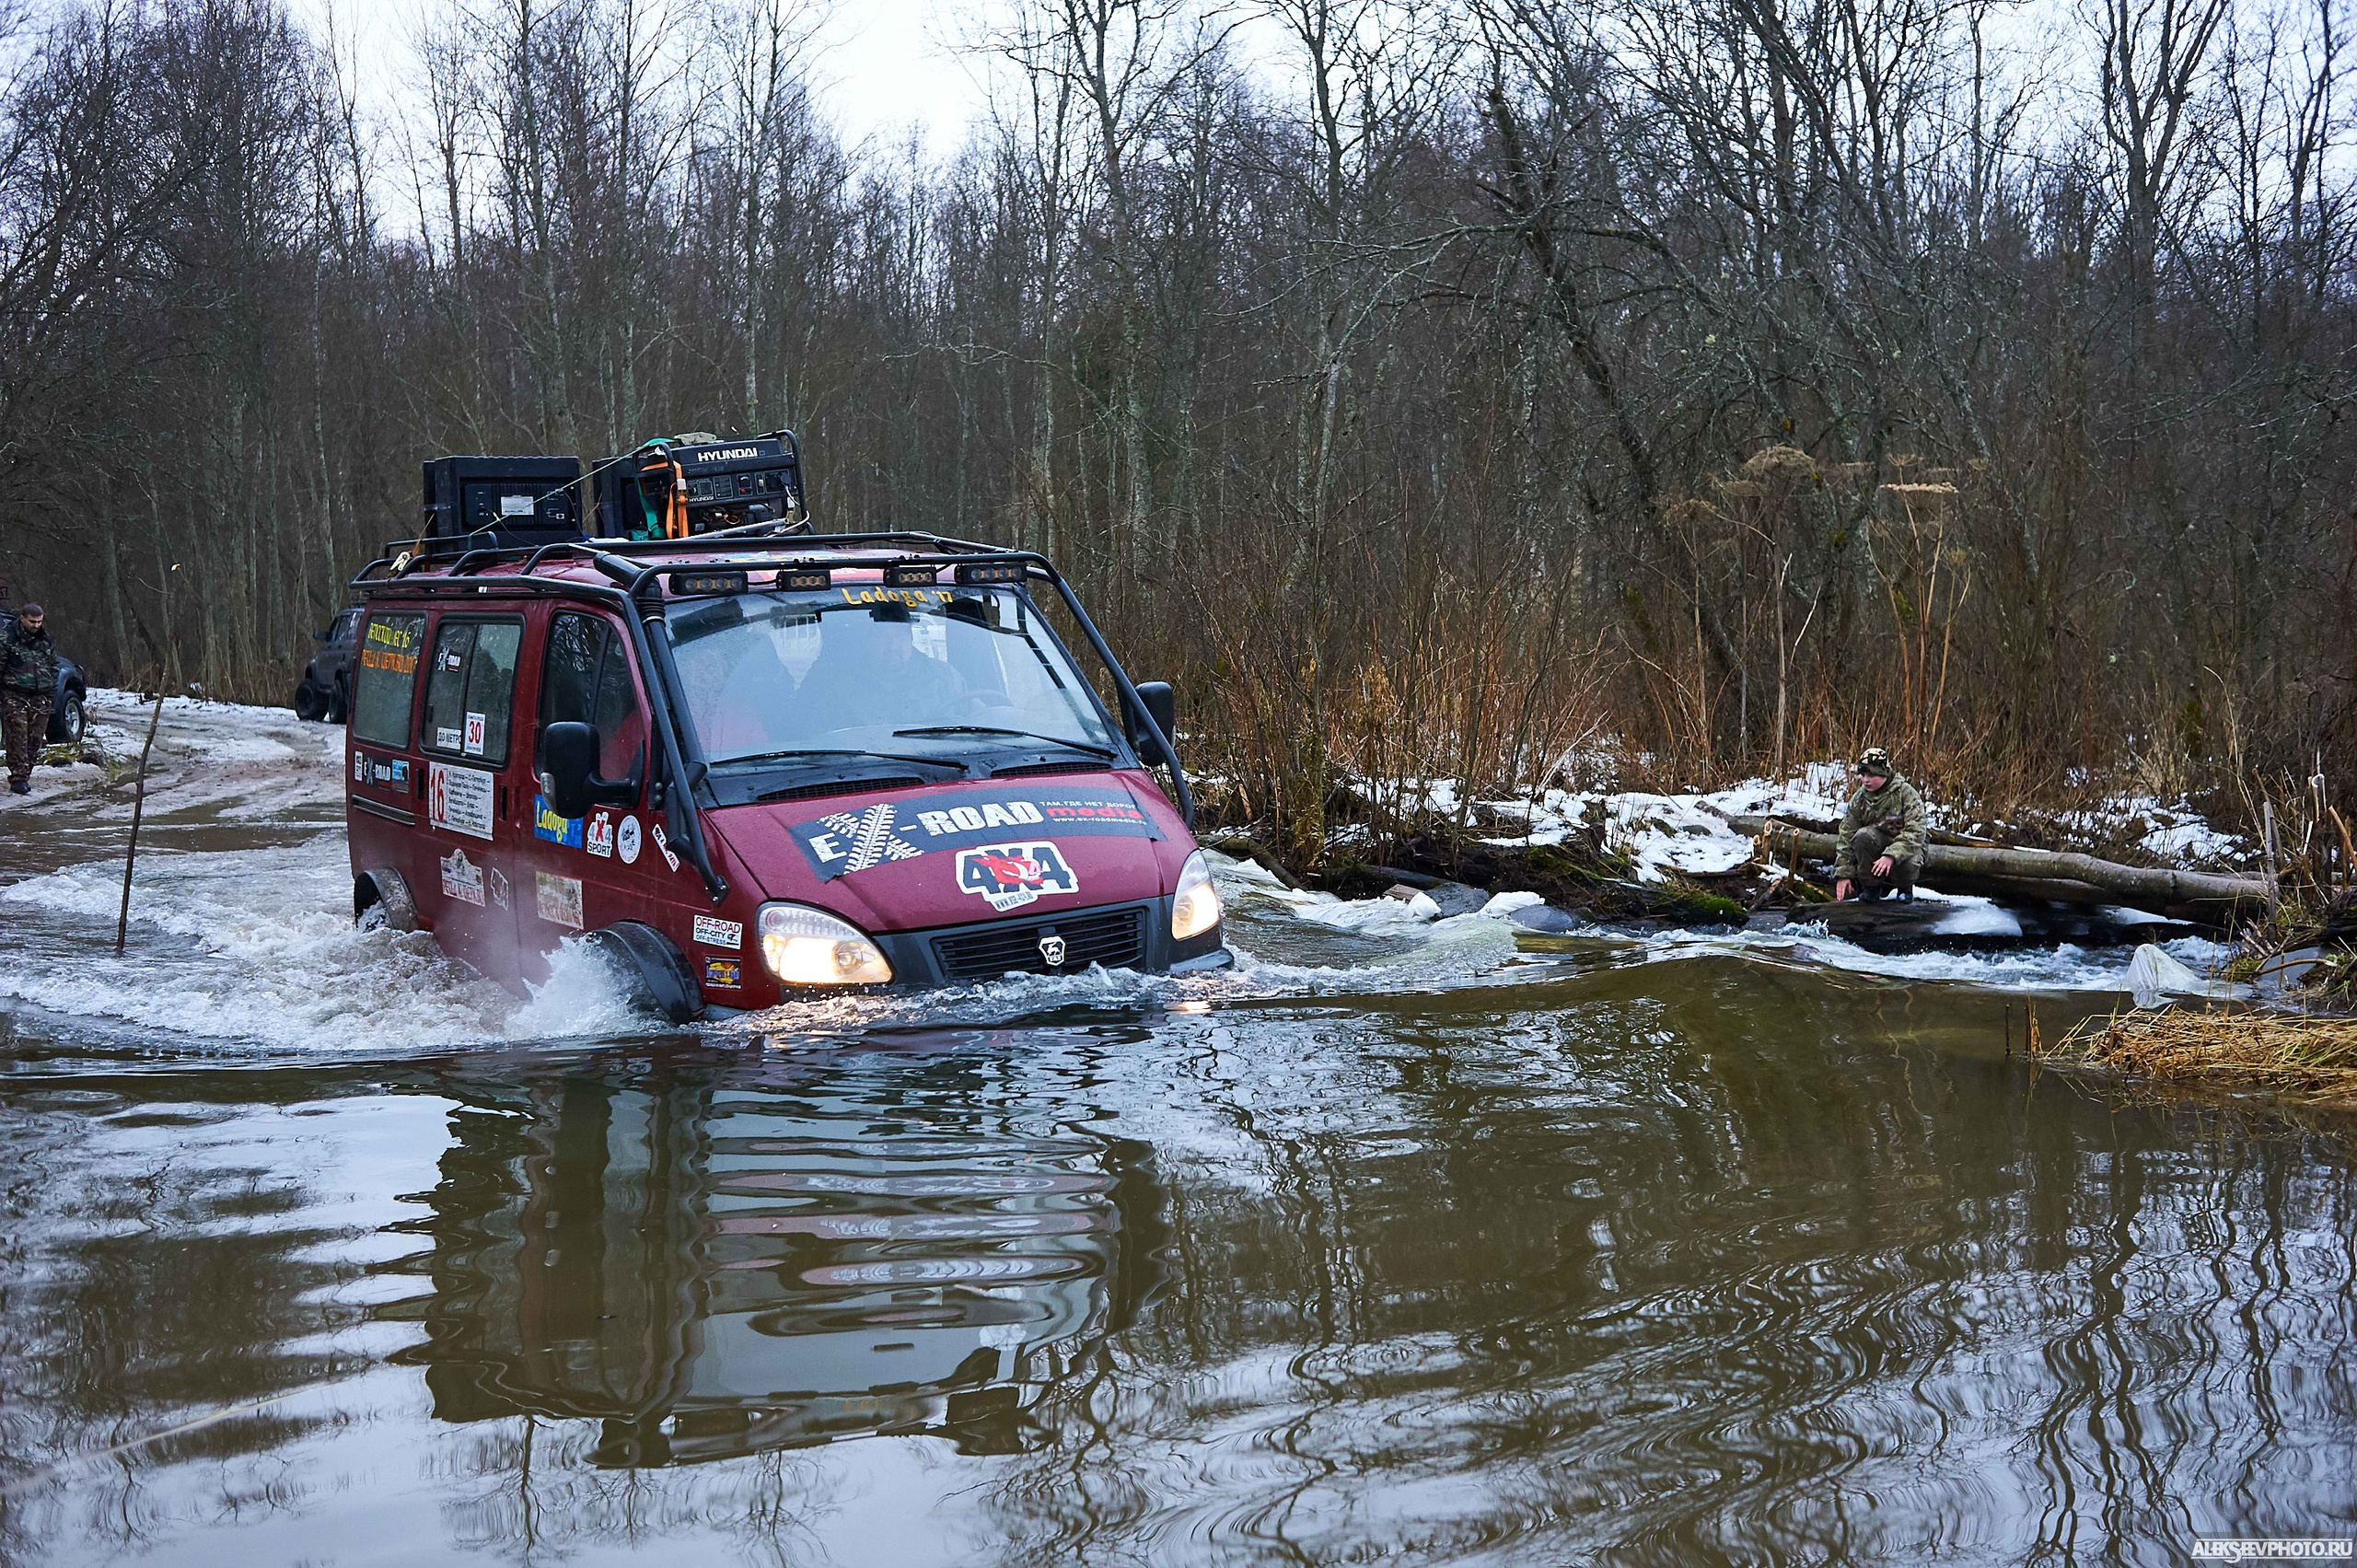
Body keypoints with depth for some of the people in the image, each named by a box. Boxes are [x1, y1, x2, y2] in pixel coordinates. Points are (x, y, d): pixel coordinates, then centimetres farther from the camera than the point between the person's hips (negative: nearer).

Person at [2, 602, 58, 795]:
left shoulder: (45, 640, 12)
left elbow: (53, 667, 22)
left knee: (35, 737, 3)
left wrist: (52, 692, 15)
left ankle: (25, 774, 12)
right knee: (18, 736, -11)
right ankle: (18, 778, -12)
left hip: (40, 698, 5)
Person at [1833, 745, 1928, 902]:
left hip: (1906, 848, -3)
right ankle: (1871, 885, -11)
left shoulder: (1906, 793, -15)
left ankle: (1905, 886, 1)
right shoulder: (1859, 799, -3)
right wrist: (1843, 874, -9)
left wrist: (1891, 856, -38)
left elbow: (1916, 832, -24)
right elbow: (1846, 837, -2)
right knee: (1862, 836, -30)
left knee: (1906, 863, -37)